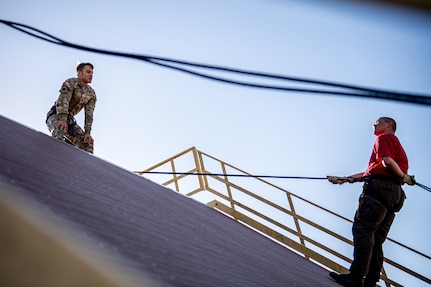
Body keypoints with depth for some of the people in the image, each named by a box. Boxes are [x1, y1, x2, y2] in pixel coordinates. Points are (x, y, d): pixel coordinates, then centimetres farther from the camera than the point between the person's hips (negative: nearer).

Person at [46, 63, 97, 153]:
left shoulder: (91, 94, 4)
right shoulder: (70, 83, -14)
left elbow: (89, 114, -3)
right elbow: (63, 101, -28)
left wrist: (87, 132, -15)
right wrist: (62, 119, -43)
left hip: (70, 119, 6)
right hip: (56, 115, -6)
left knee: (87, 141, -7)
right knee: (60, 127, -40)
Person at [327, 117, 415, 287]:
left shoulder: (385, 138, 5)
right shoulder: (396, 143, 32)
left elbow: (387, 161, -14)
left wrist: (403, 177, 0)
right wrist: (344, 179, 28)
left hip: (379, 188, -9)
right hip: (394, 194, 9)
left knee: (362, 231, -15)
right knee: (376, 240, 4)